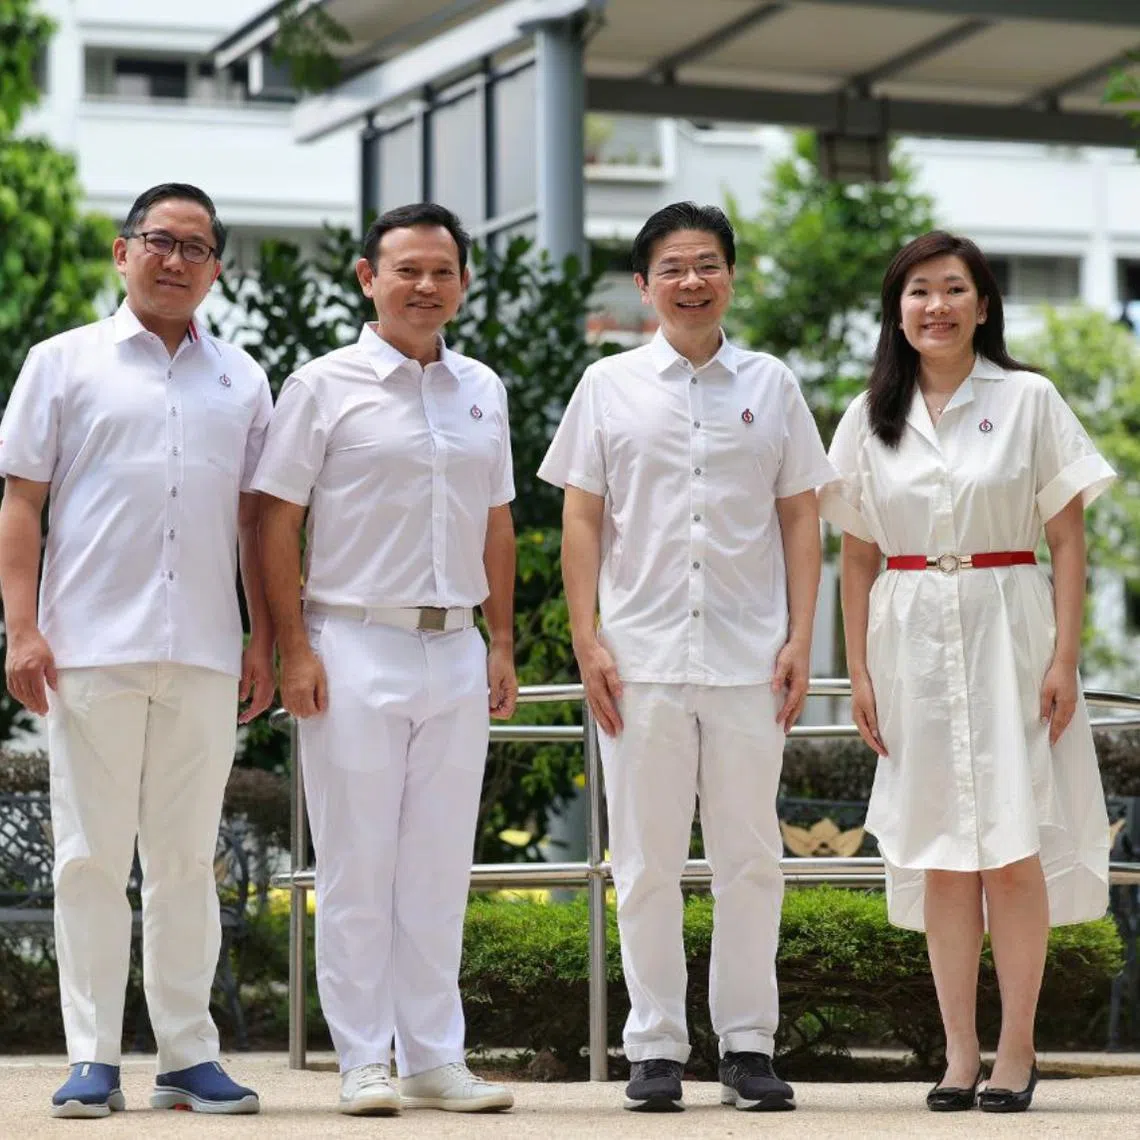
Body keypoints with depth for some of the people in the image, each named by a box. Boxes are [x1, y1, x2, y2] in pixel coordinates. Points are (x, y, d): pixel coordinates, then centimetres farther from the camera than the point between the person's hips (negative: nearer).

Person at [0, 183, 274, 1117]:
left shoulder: (241, 381, 15)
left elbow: (256, 516, 16)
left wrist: (265, 640, 9)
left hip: (204, 655, 3)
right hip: (92, 647, -2)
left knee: (187, 858, 6)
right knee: (91, 858, 0)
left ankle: (189, 1055, 11)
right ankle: (93, 1058, 4)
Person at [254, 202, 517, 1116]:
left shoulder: (482, 391, 13)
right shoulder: (326, 386, -3)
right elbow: (280, 521, -4)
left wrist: (501, 644, 13)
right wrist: (294, 648, -11)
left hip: (454, 651, 5)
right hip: (356, 648, -5)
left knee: (439, 867, 9)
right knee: (357, 867, -1)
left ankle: (435, 1057, 15)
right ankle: (364, 1062, 5)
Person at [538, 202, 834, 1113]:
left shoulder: (770, 385, 9)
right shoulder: (610, 386, 7)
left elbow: (801, 519, 9)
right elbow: (582, 519, 6)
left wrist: (800, 639, 0)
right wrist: (586, 638, -3)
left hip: (750, 660, 1)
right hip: (642, 656, -1)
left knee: (749, 858, 4)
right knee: (647, 864, 3)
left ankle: (749, 1044, 12)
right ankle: (656, 1047, 9)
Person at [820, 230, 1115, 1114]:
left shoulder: (1028, 401, 1)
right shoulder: (871, 417, 8)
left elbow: (1067, 540, -1)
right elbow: (857, 555, 11)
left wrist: (1064, 657, -8)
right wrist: (858, 670, 5)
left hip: (1007, 633, -3)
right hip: (914, 641, 3)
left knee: (1013, 849, -6)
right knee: (939, 854, 4)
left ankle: (1017, 1052, 1)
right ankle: (960, 1055, 8)